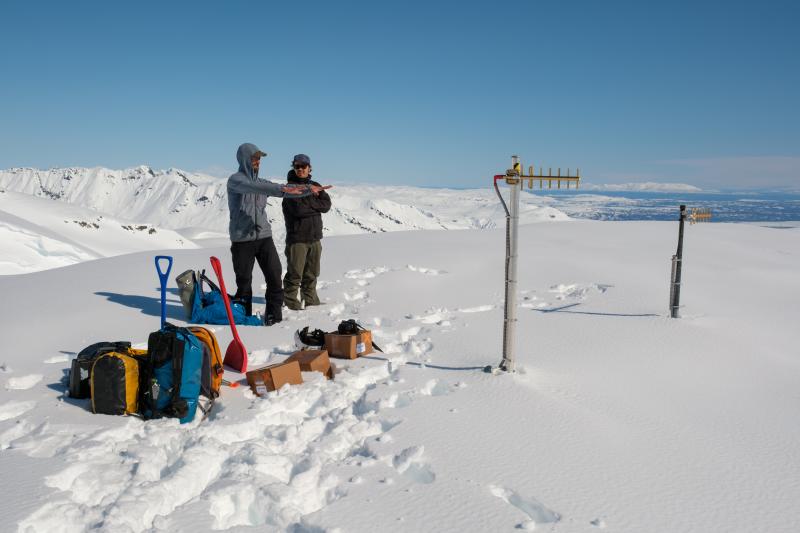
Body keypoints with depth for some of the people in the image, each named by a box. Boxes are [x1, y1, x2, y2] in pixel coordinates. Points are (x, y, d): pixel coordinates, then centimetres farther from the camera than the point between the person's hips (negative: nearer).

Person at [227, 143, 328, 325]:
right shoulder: (235, 180, -5)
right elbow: (253, 188, -26)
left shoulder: (261, 182, 14)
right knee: (244, 281, 2)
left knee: (275, 276, -3)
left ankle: (274, 316, 6)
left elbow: (288, 191, 7)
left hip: (264, 237, 5)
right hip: (242, 240, -5)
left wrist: (309, 189, -9)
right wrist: (282, 189, -37)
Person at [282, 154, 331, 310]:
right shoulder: (290, 187, -5)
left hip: (314, 237, 6)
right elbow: (298, 209, -18)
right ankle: (291, 303, 4)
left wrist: (308, 203, -10)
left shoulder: (315, 186, 13)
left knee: (312, 274, 13)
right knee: (294, 274, -4)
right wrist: (315, 204, -6)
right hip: (297, 238, -6)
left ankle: (311, 302, 23)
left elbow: (327, 204, -1)